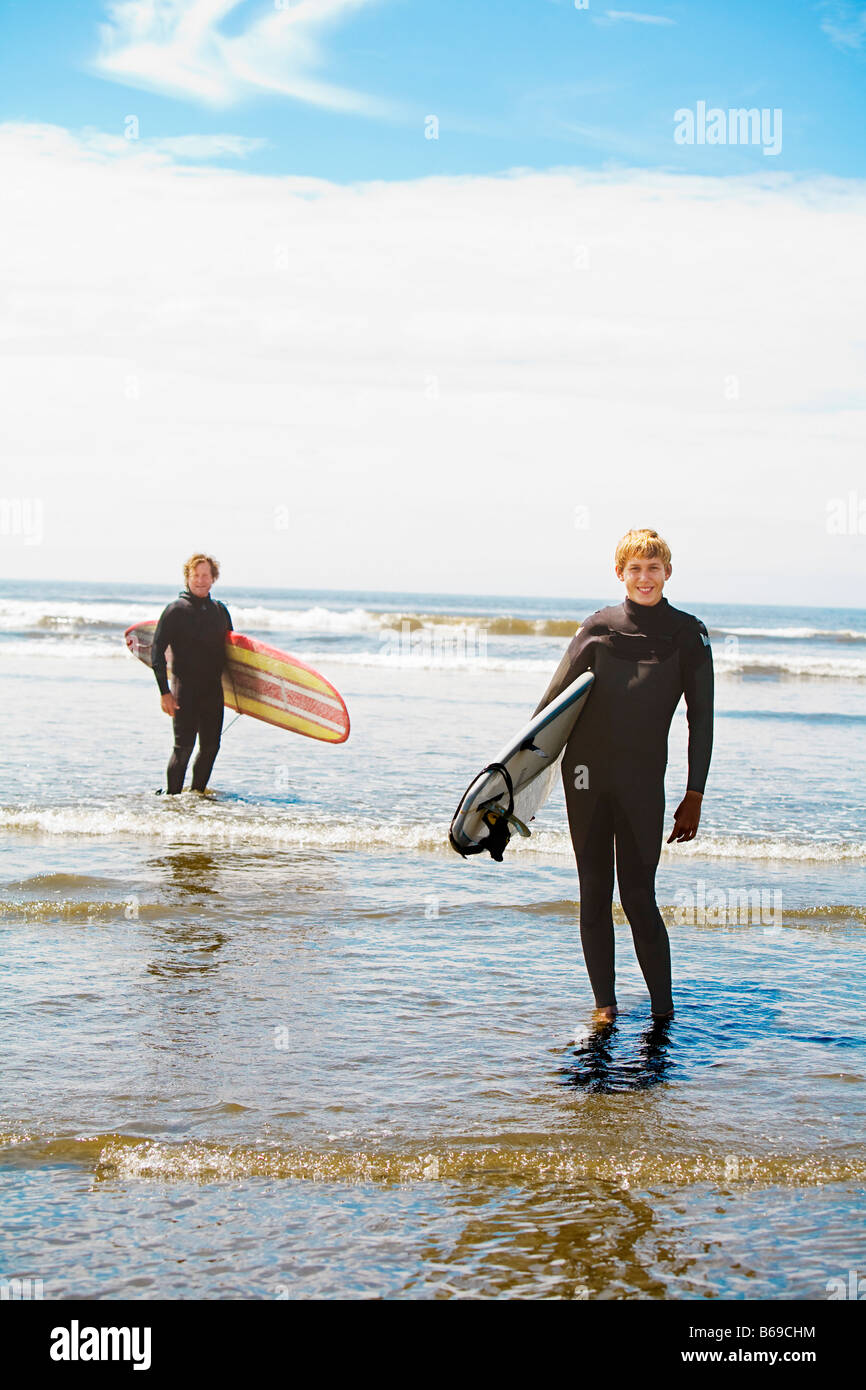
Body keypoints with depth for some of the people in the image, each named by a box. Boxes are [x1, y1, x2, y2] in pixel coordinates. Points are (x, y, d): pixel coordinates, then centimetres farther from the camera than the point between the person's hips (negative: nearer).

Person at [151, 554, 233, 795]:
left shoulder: (220, 611, 11)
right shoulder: (176, 610, -5)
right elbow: (156, 651, -7)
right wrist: (165, 691, -14)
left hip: (214, 688, 5)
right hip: (186, 687, -5)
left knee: (211, 746, 6)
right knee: (184, 745, -10)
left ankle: (197, 793, 19)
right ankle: (172, 796, -1)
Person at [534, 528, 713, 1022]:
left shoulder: (688, 635, 2)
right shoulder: (600, 627, 4)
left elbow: (701, 719, 4)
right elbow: (555, 698, 9)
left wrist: (694, 795, 0)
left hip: (643, 778, -2)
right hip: (587, 772, 2)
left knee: (639, 896, -7)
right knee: (594, 893, 5)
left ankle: (663, 1011, 3)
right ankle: (605, 1003, 15)